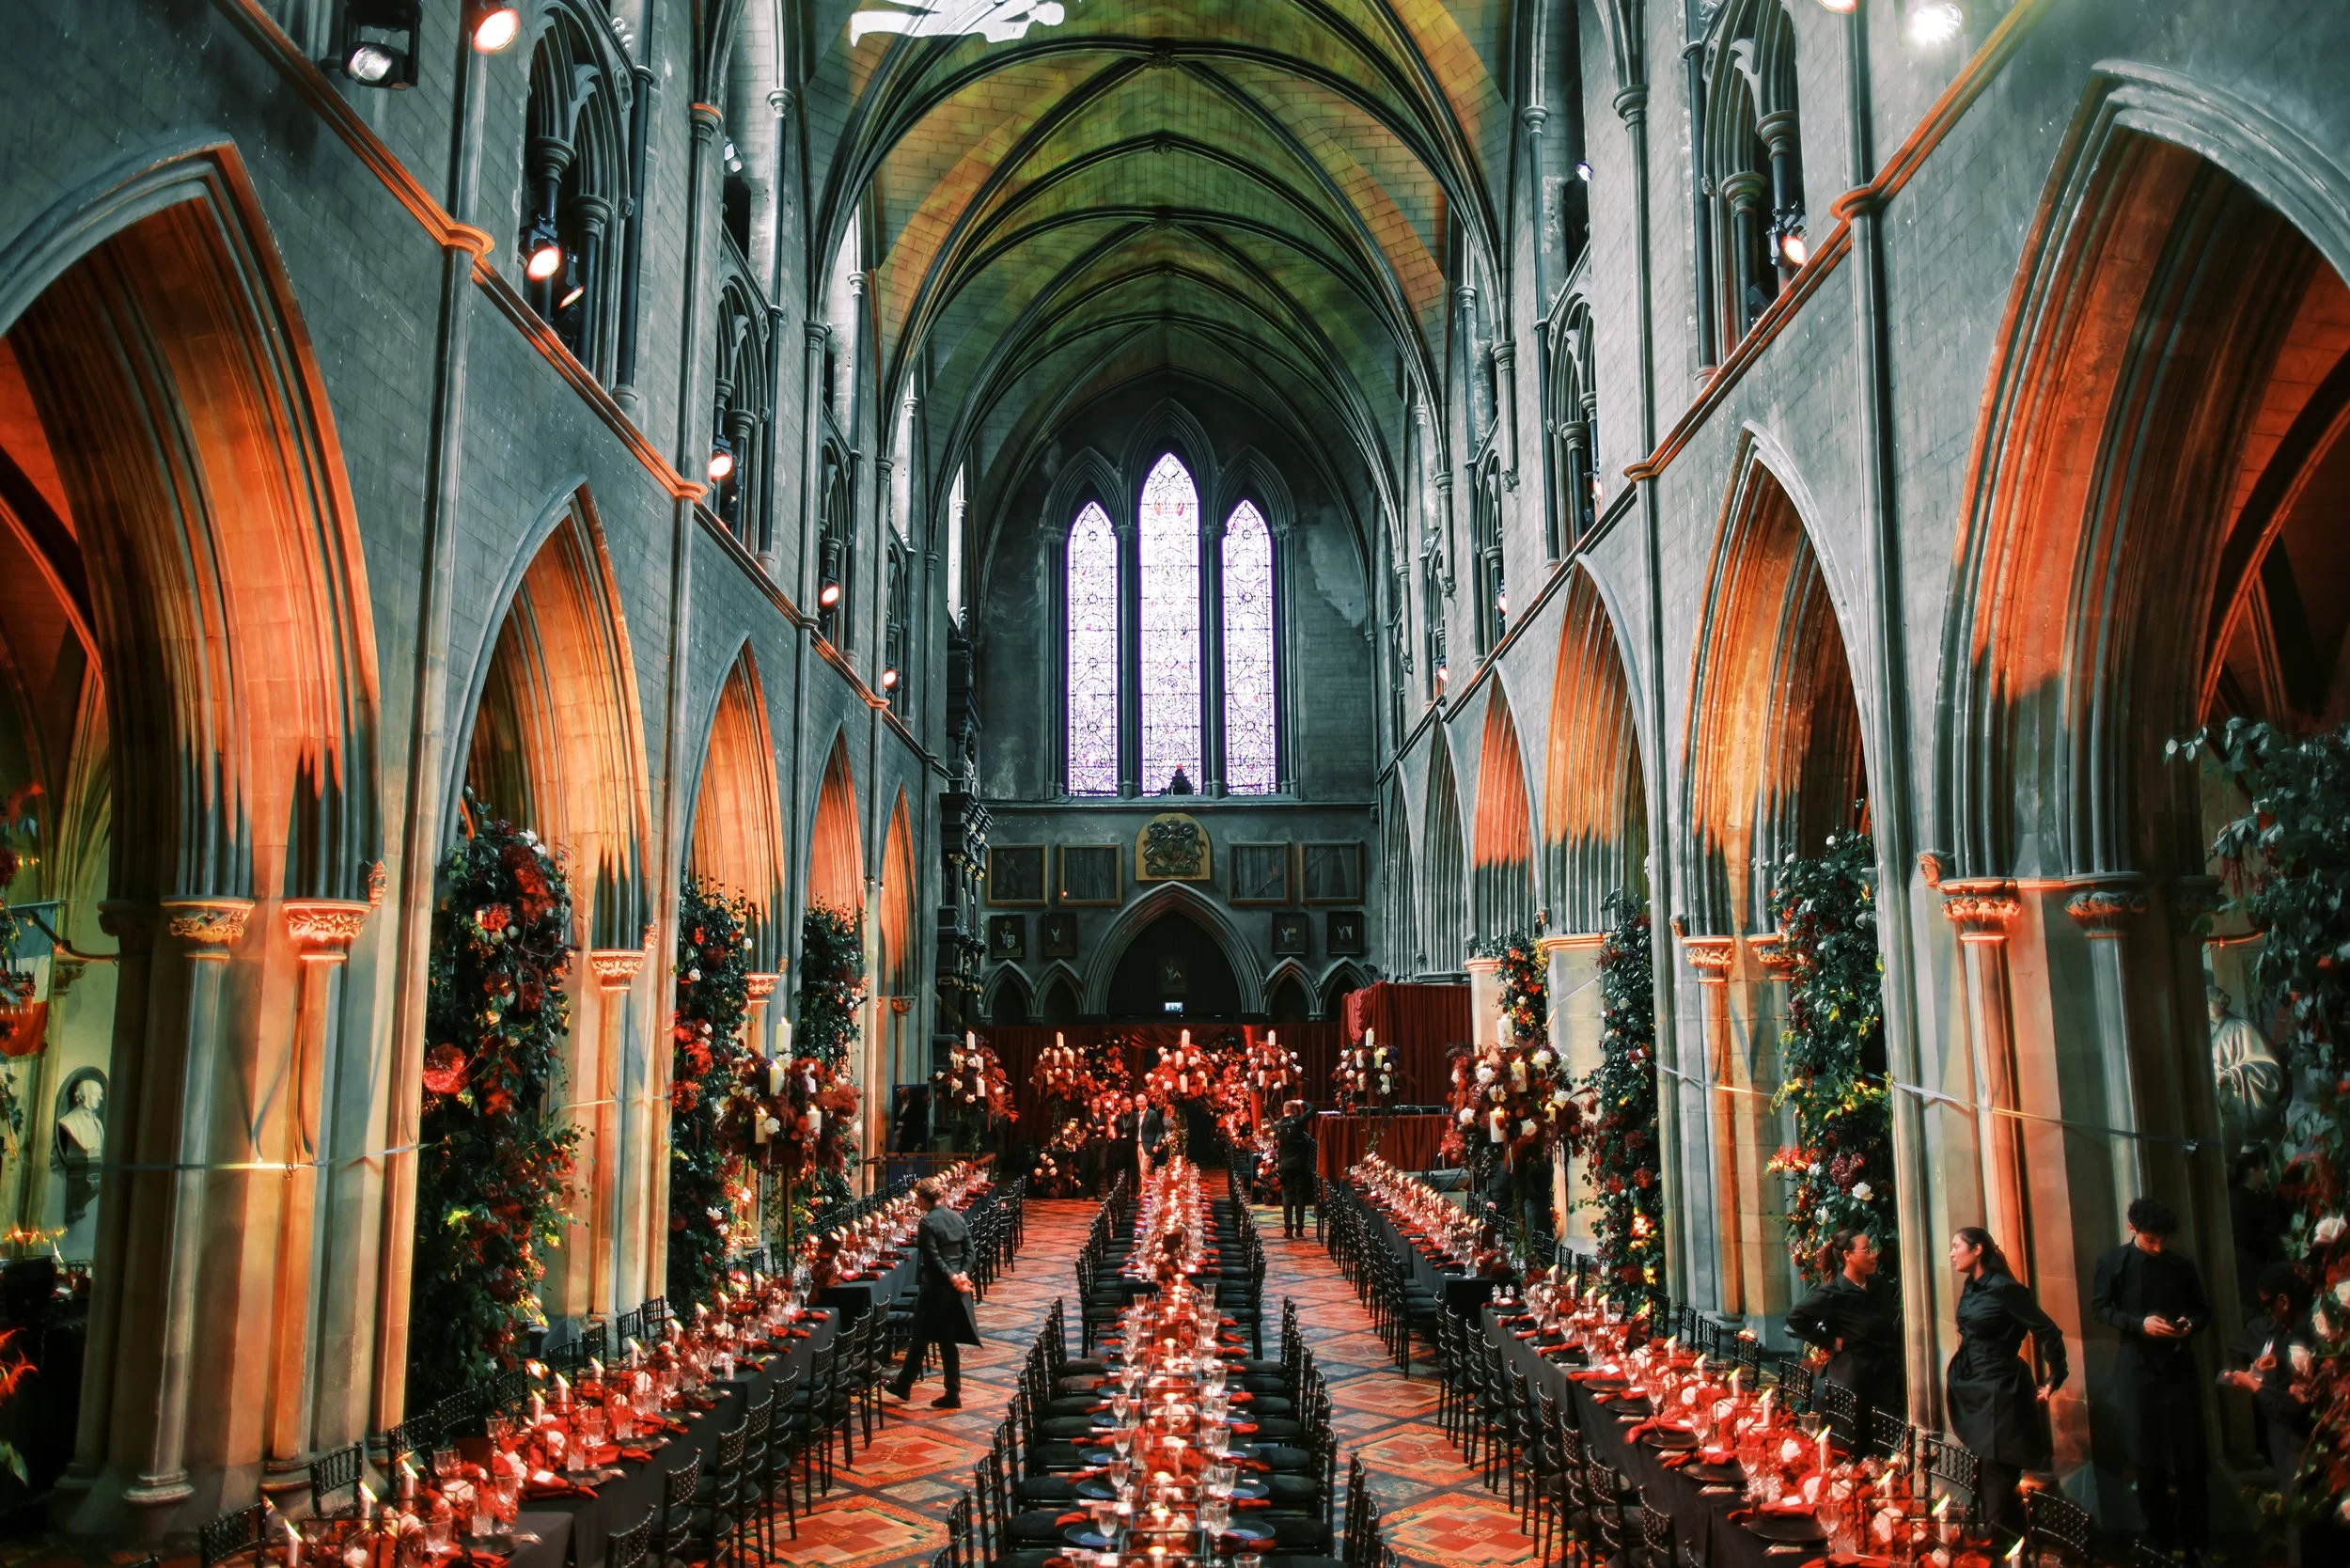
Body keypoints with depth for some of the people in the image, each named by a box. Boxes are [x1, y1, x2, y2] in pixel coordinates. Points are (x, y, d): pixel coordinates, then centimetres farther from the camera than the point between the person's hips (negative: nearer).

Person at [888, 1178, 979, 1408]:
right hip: (956, 1287, 6)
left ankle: (904, 1386, 24)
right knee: (949, 1341, 11)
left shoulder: (927, 1223, -14)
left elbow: (934, 1257, -19)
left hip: (935, 1287, -6)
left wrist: (951, 1277, -14)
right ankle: (953, 1394, 12)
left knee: (920, 1339, 9)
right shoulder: (957, 1218, 6)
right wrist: (963, 1273, -6)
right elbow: (969, 1249, 3)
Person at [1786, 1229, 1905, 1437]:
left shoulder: (1879, 1284, 4)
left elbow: (1894, 1323, 20)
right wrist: (1829, 1342, -14)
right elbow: (1795, 1316, -21)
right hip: (1853, 1377, -6)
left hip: (1885, 1375, 6)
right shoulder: (1834, 1294, -16)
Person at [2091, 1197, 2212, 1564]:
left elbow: (2202, 1310, 11)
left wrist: (2191, 1324, -11)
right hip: (2138, 1367, -1)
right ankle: (2160, 1539, 17)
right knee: (2147, 1461, 5)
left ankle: (2195, 1543, 14)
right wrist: (2139, 1324, -15)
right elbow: (2099, 1307, -1)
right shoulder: (2113, 1262, -2)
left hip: (2179, 1365, 1)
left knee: (2189, 1459, 3)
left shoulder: (2182, 1264, 2)